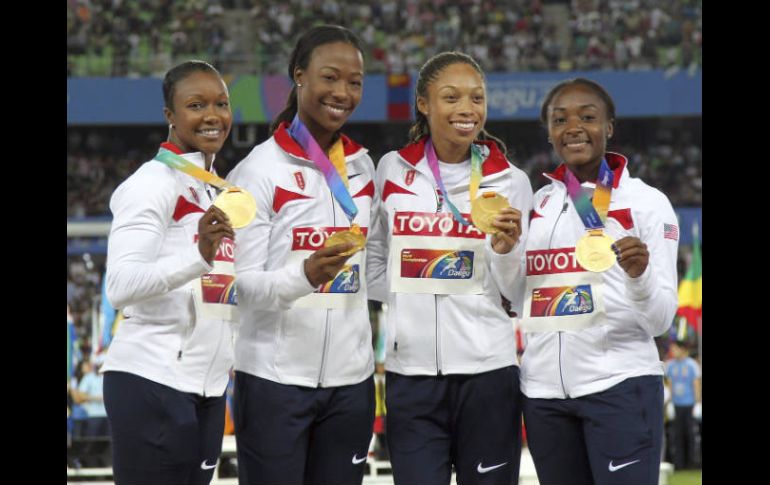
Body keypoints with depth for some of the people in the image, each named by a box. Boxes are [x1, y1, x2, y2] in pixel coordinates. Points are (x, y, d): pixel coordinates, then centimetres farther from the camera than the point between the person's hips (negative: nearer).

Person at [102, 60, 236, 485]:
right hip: (152, 383, -8)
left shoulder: (217, 188, 17)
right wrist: (200, 256, -36)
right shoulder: (154, 183, -9)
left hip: (206, 387, 8)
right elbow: (120, 286, -23)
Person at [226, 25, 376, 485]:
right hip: (275, 378, -5)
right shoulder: (261, 169, -6)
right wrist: (307, 275, -29)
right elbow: (242, 283, -11)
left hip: (350, 378, 5)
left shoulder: (362, 166, 10)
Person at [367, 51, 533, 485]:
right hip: (411, 370, 1)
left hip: (487, 371, -1)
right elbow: (375, 262, 17)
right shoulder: (392, 170, 7)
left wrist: (507, 250, -14)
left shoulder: (510, 181, 4)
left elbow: (521, 298, 4)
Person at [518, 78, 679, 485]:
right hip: (543, 390, 5)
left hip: (619, 388, -5)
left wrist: (639, 274, -25)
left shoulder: (646, 202, -1)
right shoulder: (536, 205, 11)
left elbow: (660, 319, -6)